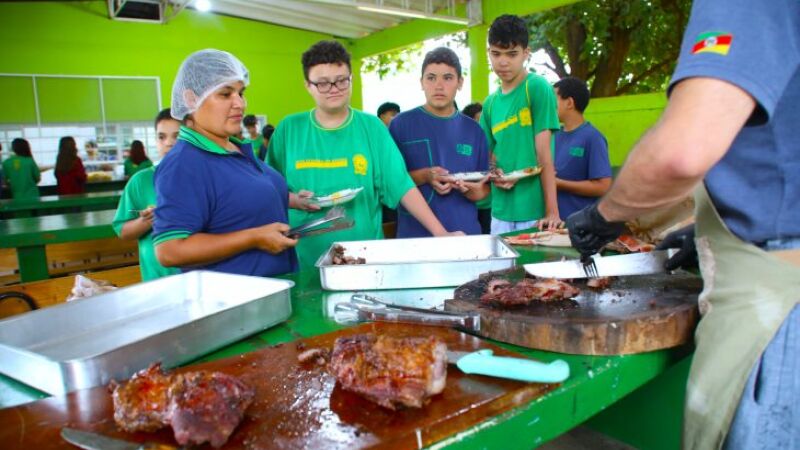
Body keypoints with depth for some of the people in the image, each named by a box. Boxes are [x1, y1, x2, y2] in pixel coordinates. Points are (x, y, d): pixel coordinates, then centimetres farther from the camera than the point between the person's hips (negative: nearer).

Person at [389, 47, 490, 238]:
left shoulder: (473, 129, 7)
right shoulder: (401, 124, -3)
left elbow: (485, 184, 12)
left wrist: (476, 192, -10)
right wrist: (423, 177, -17)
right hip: (415, 235, -3)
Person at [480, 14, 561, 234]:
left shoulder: (538, 87, -7)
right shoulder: (490, 102, 10)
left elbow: (543, 152, -12)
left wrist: (552, 211, -15)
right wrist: (494, 173, -8)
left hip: (534, 210, -5)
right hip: (501, 211, 5)